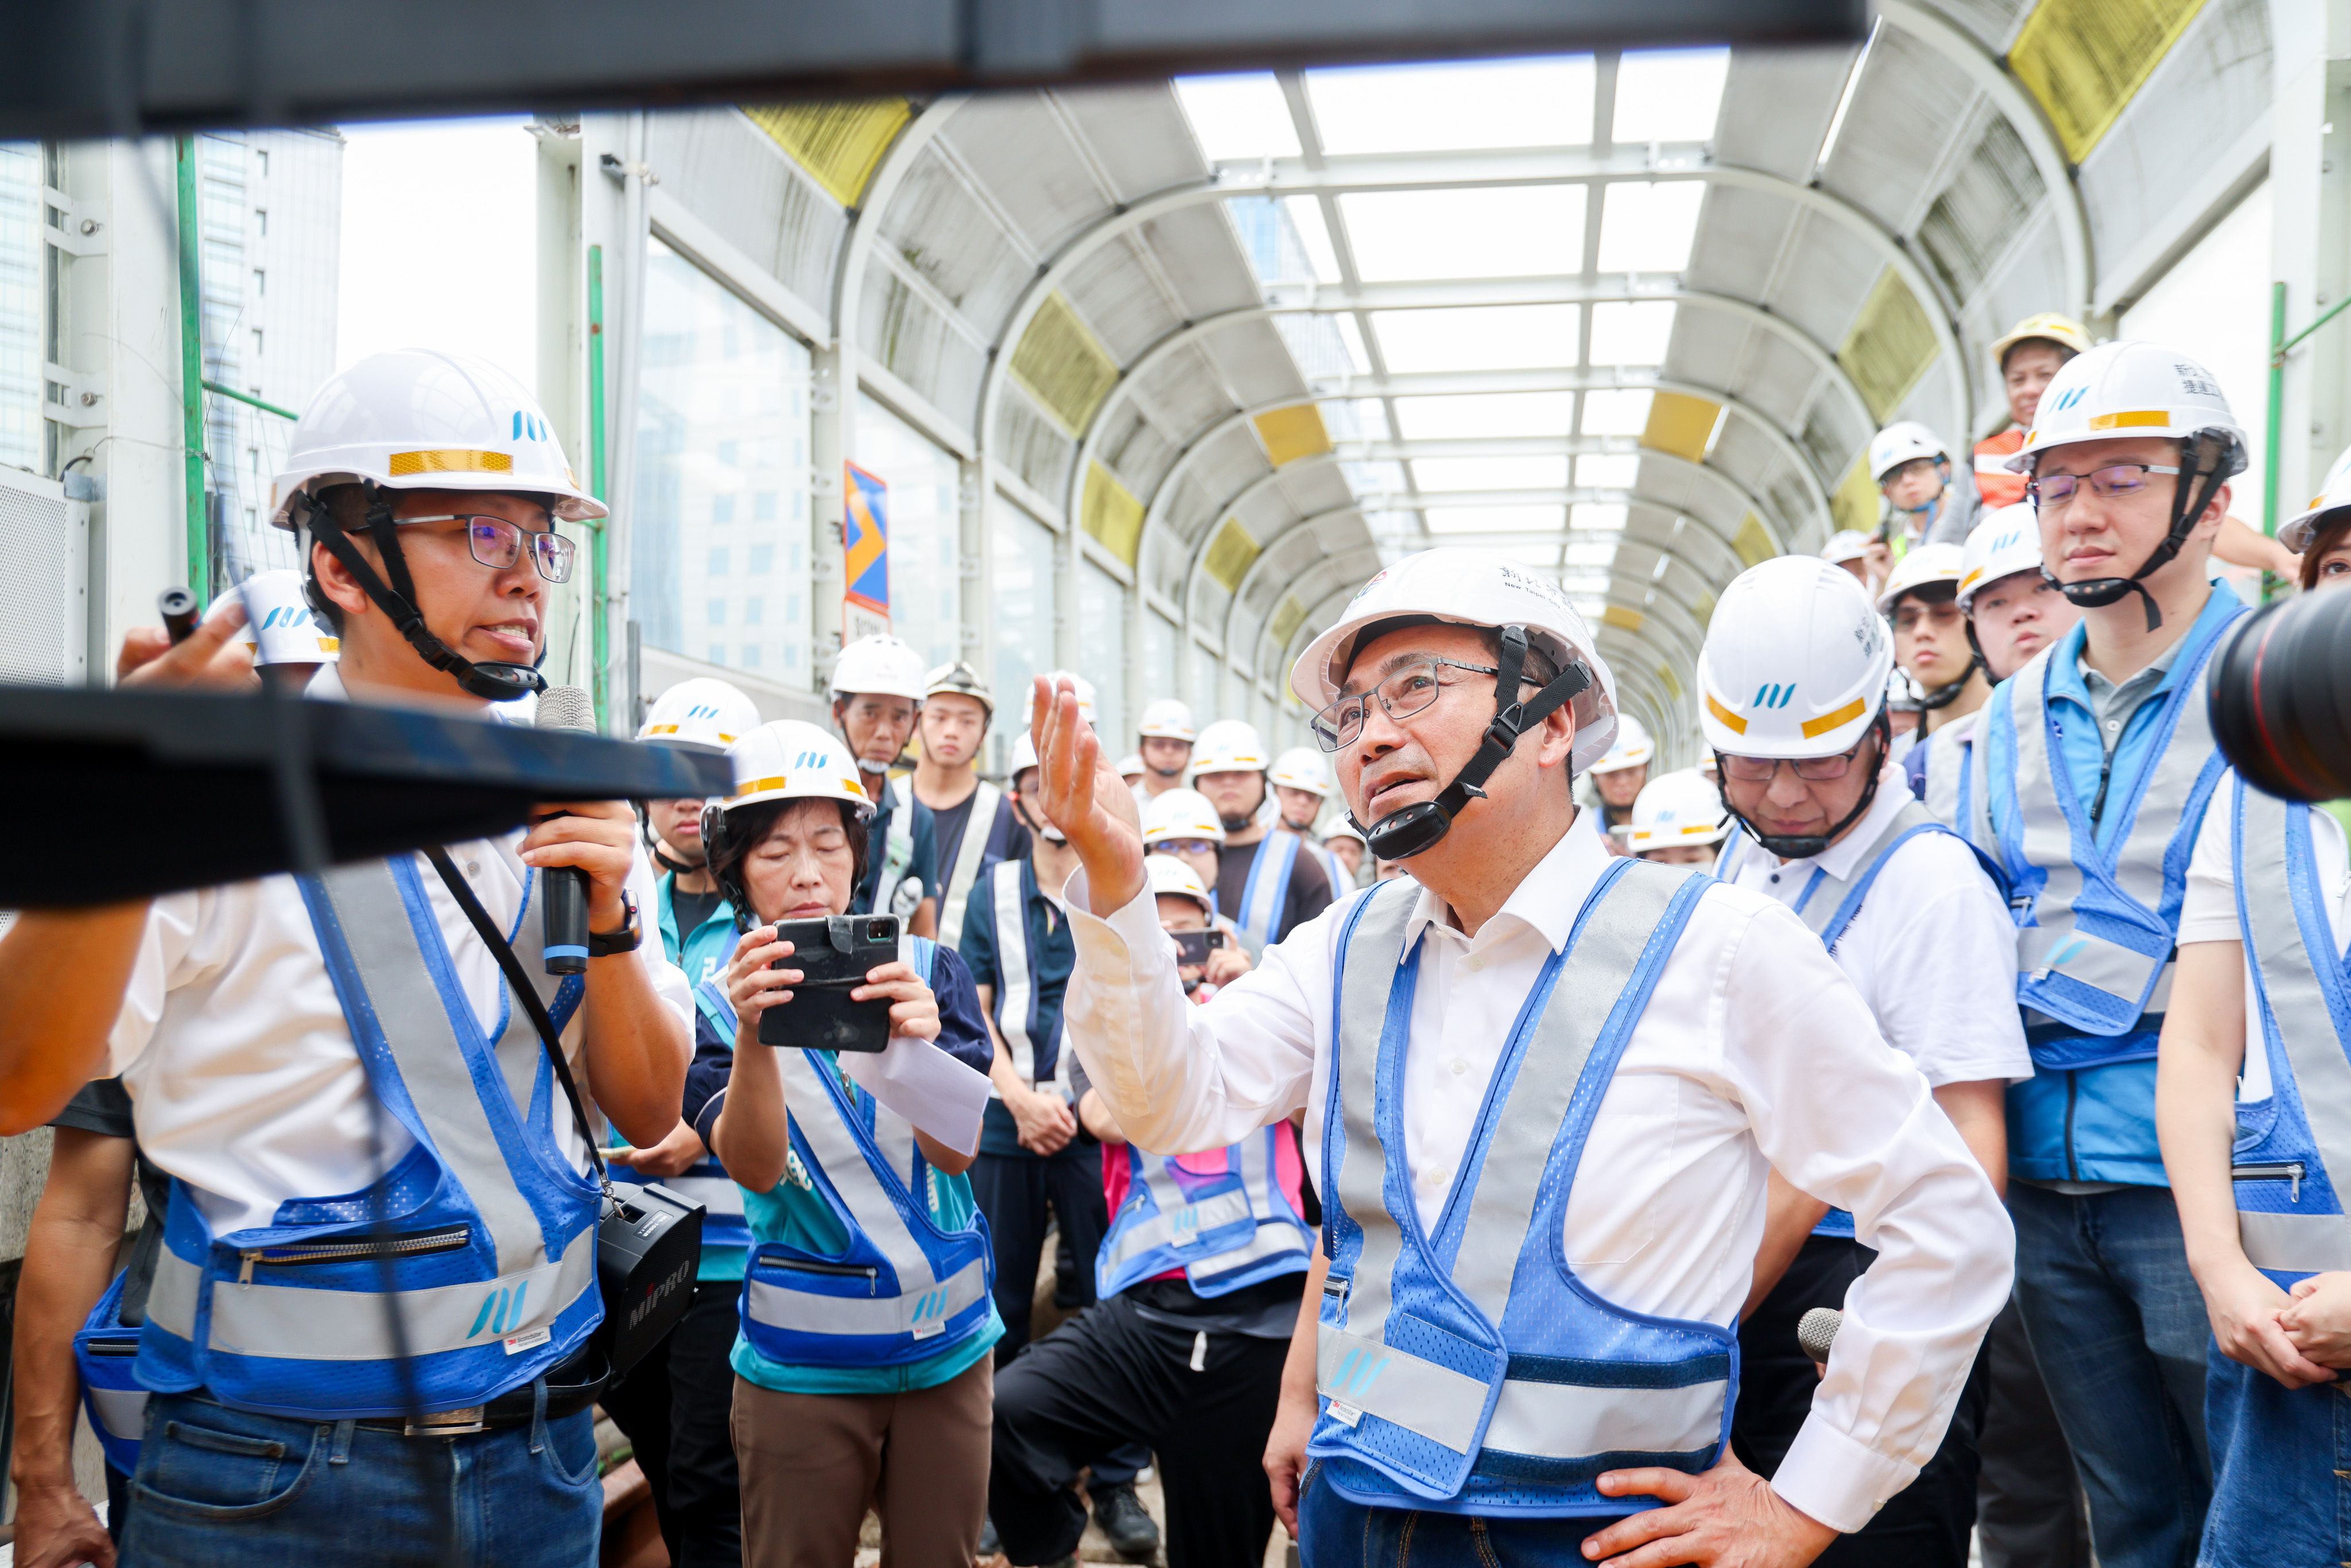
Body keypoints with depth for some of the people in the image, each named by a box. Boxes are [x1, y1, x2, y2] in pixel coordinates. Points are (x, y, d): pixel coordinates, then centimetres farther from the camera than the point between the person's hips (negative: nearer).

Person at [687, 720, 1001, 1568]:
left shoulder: (929, 971, -1)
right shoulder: (716, 1002, -5)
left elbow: (956, 1149, -12)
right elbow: (756, 1169, -19)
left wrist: (918, 1043, -32)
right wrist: (753, 1036, -36)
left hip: (947, 1345, 2)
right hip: (802, 1363, -1)